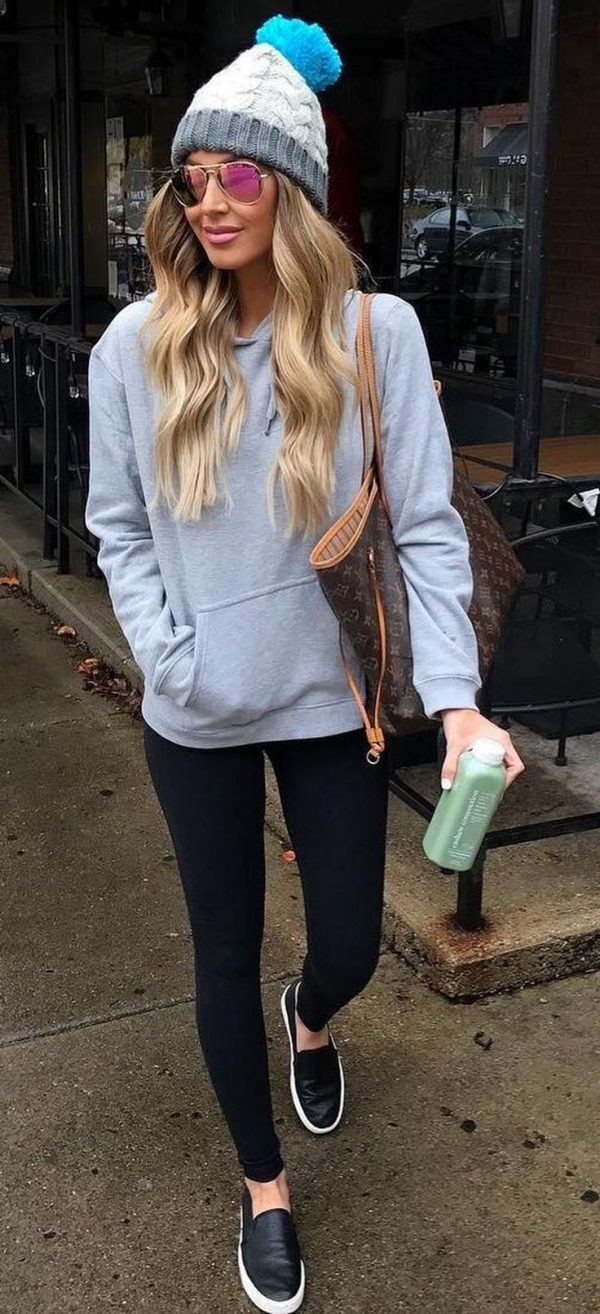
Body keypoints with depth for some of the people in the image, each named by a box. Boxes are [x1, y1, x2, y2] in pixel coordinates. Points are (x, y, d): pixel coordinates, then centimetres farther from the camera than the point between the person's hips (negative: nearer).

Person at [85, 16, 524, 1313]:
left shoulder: (376, 333, -10)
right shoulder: (135, 348, -6)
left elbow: (424, 528, -10)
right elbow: (118, 529, 1)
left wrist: (455, 695, -20)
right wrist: (172, 663, -11)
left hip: (333, 704, 0)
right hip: (197, 720, 1)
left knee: (351, 946, 13)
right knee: (226, 952, 13)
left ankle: (310, 1018, 54)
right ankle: (264, 1184, 39)